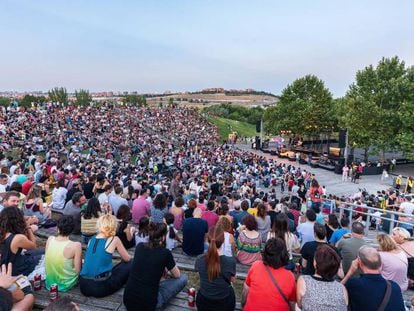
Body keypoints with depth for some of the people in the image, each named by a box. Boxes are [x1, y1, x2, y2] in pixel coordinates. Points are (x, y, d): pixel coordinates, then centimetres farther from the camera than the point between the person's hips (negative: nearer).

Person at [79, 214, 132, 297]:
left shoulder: (92, 239, 8)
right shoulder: (114, 240, -5)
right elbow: (127, 259, 9)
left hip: (83, 286, 7)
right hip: (100, 287, -7)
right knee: (130, 264, 10)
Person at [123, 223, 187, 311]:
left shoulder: (139, 246, 3)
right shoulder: (165, 253, -10)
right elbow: (177, 275, 8)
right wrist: (168, 274, 29)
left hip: (128, 301, 6)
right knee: (183, 278, 8)